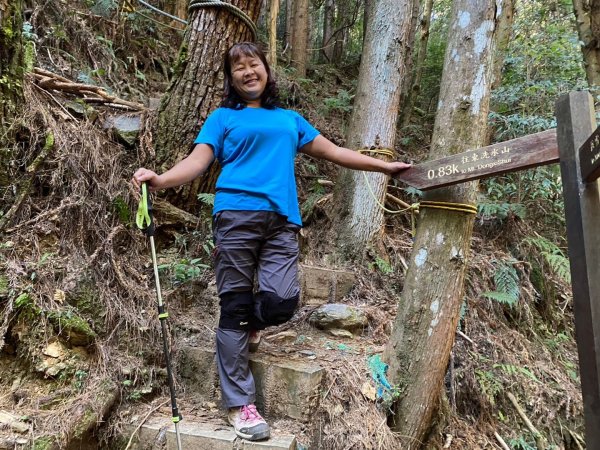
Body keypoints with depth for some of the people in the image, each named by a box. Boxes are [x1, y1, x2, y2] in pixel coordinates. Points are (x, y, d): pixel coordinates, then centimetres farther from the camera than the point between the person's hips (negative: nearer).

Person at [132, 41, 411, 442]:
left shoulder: (289, 119, 26)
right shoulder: (223, 117, 15)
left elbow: (333, 152, 28)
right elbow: (198, 161, 3)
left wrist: (383, 165, 28)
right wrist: (161, 180, -17)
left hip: (282, 219, 3)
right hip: (237, 213, -3)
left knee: (282, 302, -13)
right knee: (235, 306, -2)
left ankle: (246, 324, 23)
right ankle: (240, 404, 9)